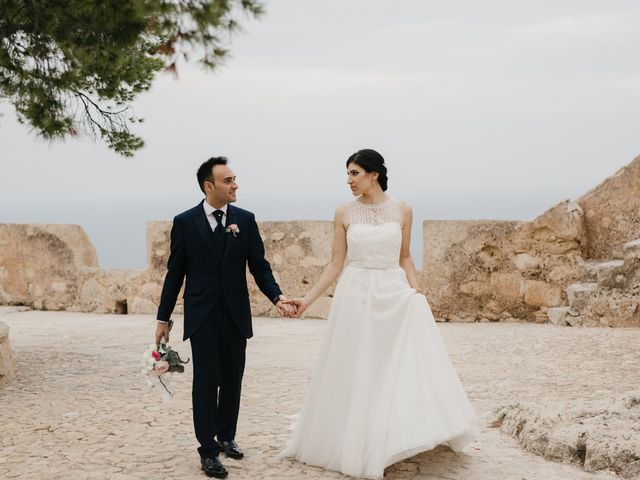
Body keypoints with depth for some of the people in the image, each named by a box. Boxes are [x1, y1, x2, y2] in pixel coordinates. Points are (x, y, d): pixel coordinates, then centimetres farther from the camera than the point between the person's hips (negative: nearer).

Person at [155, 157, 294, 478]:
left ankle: (226, 437, 28)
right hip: (202, 316, -2)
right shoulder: (185, 222, -3)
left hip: (236, 315, 3)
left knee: (232, 380, 11)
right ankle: (208, 450, 4)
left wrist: (277, 297, -15)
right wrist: (163, 318, 2)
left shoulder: (245, 219, 2)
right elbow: (175, 273, 1)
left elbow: (259, 266, 2)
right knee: (206, 381, -3)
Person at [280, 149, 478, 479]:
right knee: (356, 373, 4)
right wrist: (308, 299, -4)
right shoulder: (344, 213, 1)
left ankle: (400, 440, 13)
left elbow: (404, 258, 9)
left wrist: (416, 293, -5)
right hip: (356, 295, 0)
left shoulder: (401, 210, 3)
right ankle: (357, 447, 17)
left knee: (410, 368, -2)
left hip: (395, 294, 1)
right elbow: (335, 263, 2)